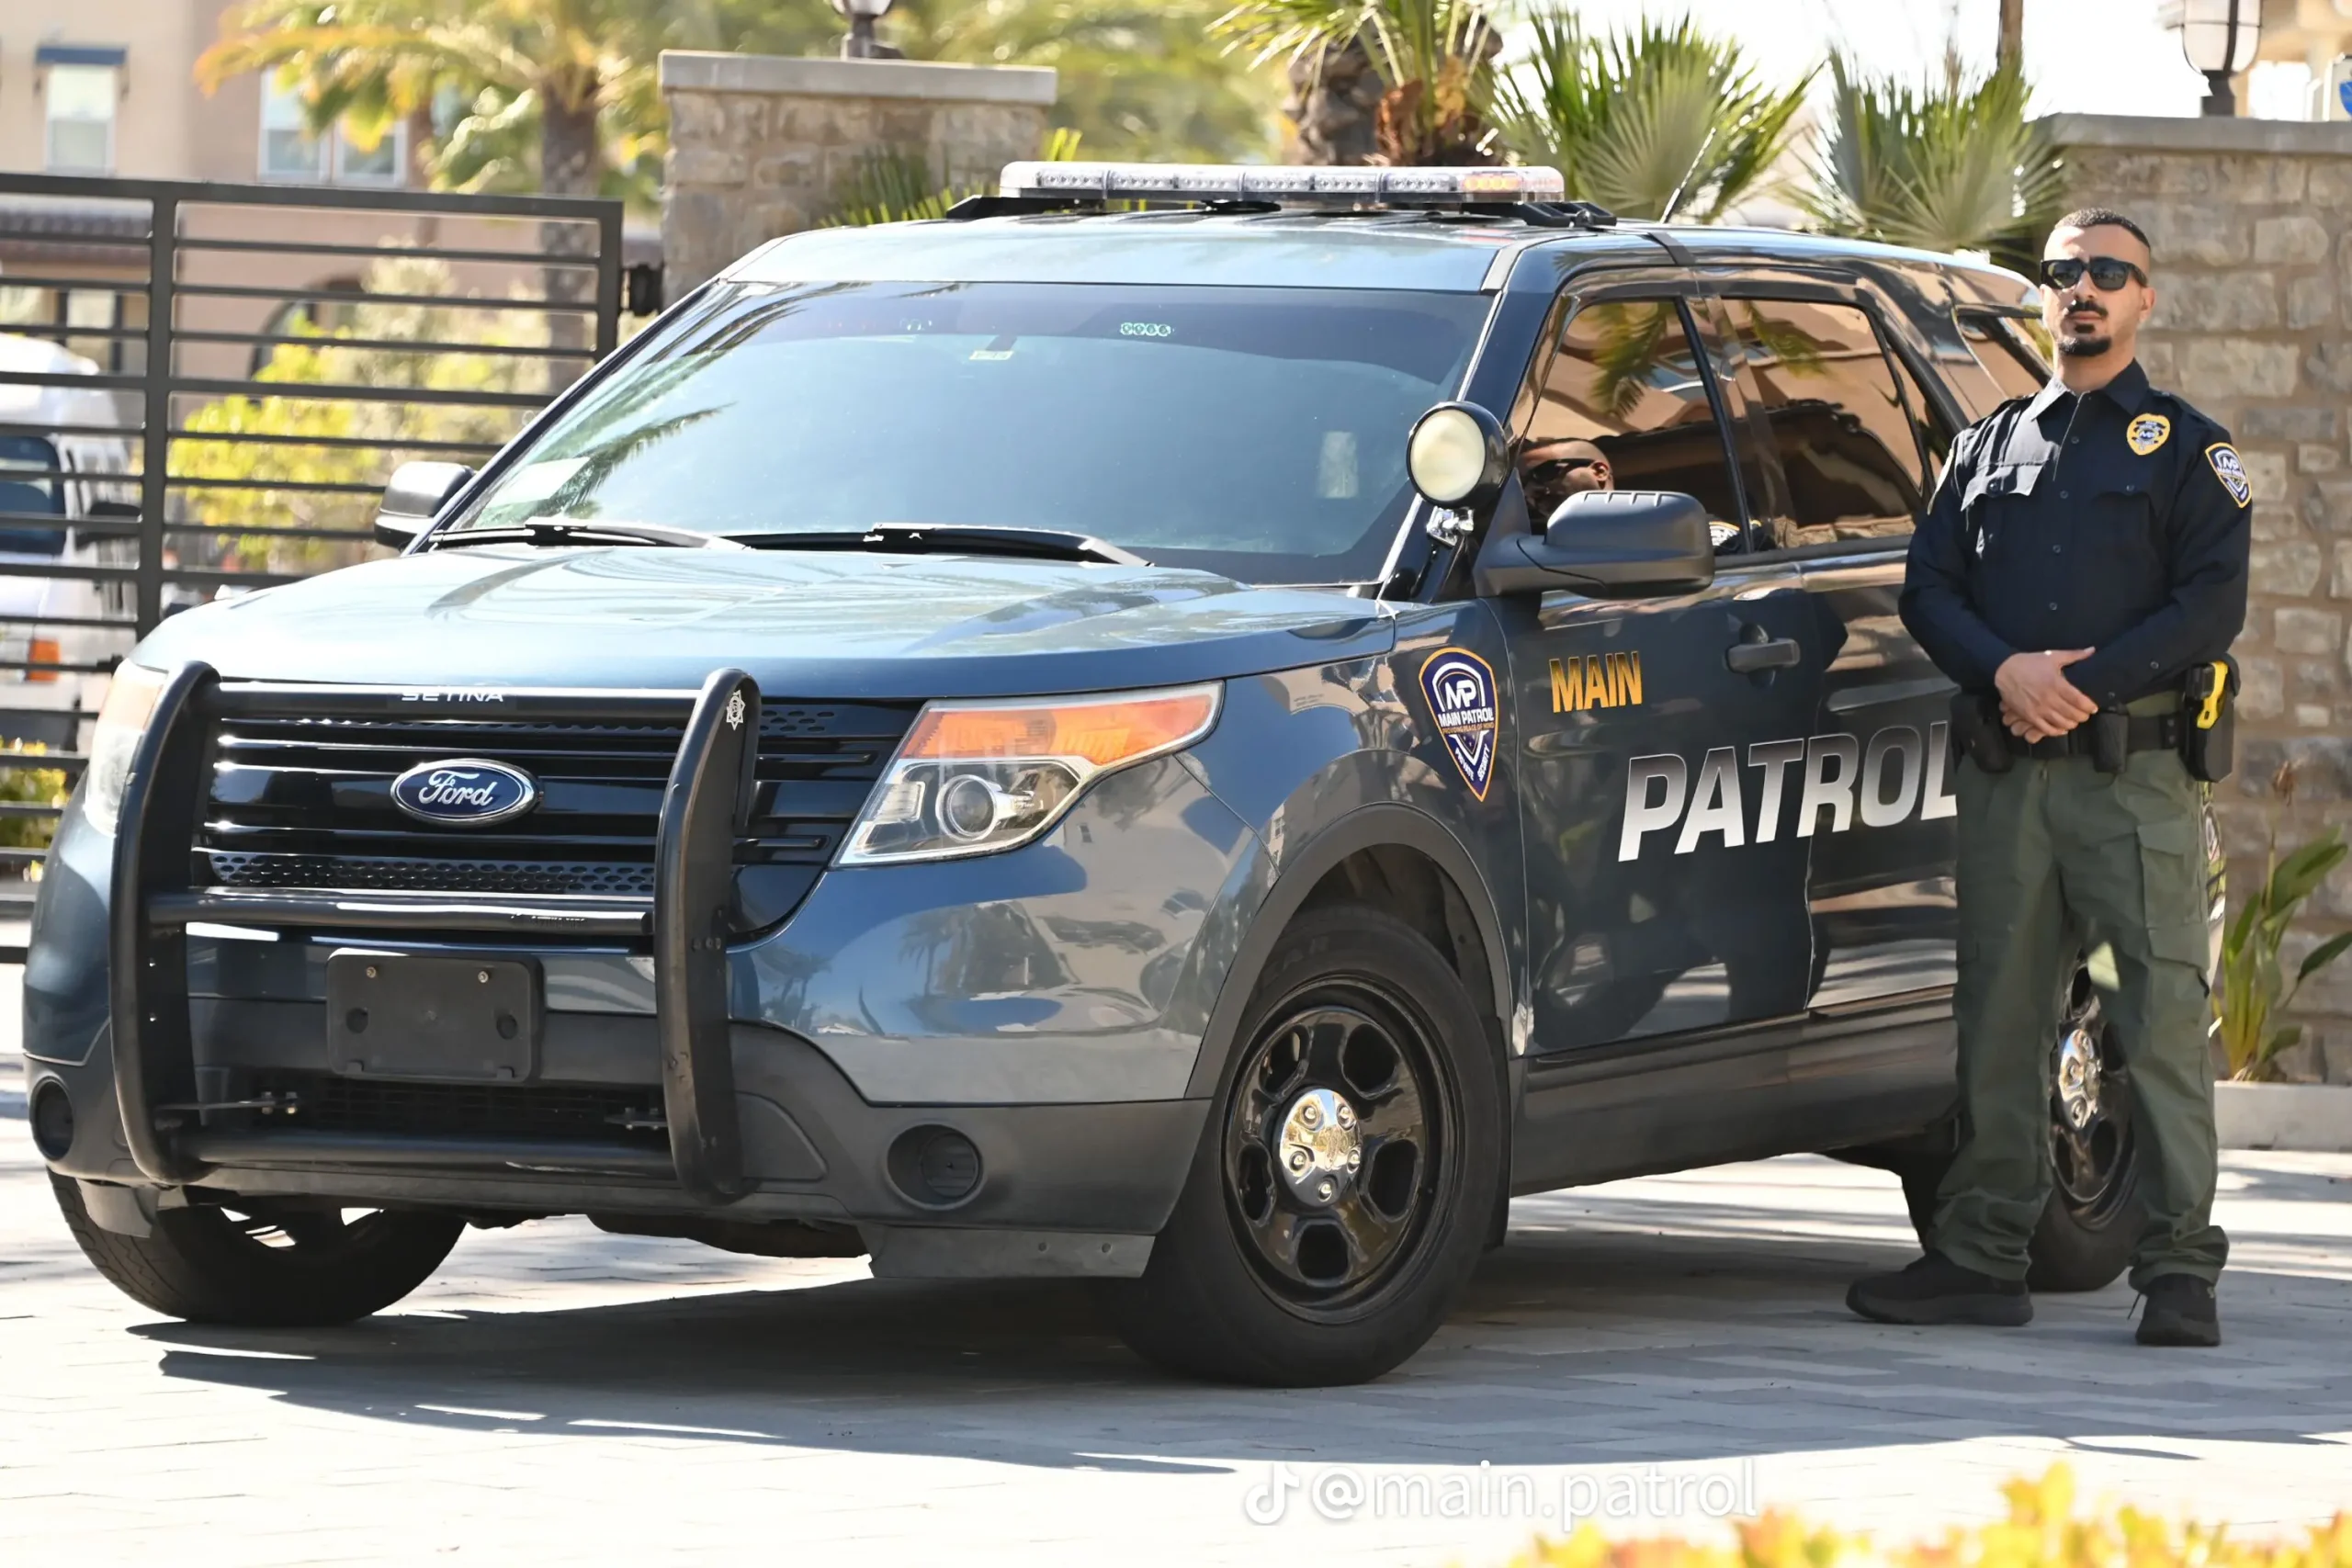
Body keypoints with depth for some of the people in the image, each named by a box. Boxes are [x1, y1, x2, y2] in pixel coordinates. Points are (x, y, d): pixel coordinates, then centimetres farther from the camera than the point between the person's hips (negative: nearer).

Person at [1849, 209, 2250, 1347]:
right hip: (2006, 777, 4)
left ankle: (2180, 1272, -8)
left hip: (2133, 772, -4)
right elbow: (1927, 587, 11)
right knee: (1998, 1020, 5)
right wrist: (2003, 672, -8)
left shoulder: (2185, 449, 7)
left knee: (2161, 1018, -8)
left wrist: (2086, 683, -14)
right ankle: (1981, 1260, 10)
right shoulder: (1990, 444, 19)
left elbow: (2212, 604, -4)